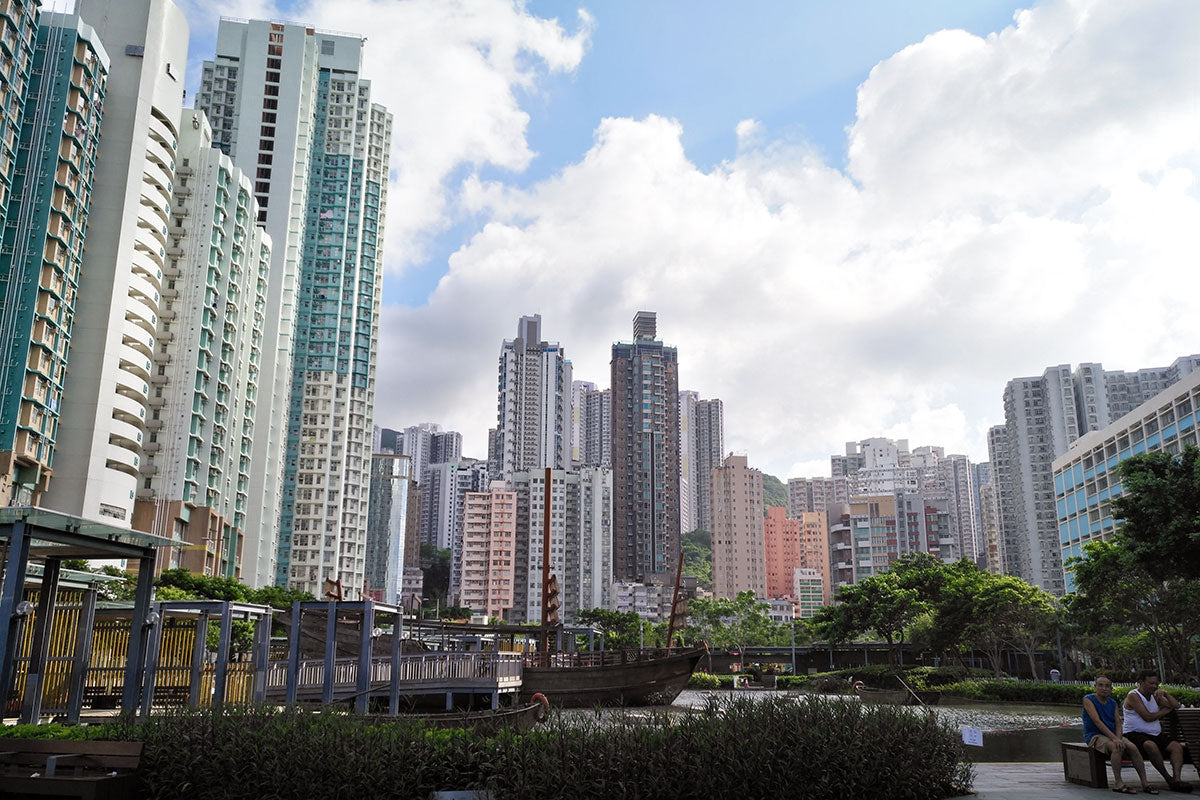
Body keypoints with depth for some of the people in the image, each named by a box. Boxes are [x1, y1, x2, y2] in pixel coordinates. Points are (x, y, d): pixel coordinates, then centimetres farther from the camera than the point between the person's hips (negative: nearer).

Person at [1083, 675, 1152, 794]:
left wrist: (1118, 738, -17)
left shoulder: (1113, 703, 13)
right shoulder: (1088, 699, -7)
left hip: (1112, 735, 6)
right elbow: (1097, 722, -17)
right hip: (1094, 736, -6)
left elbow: (1118, 722, 4)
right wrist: (1114, 739, -25)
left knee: (1132, 747, -21)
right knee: (1117, 747, -33)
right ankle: (1118, 783, -26)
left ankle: (1144, 783, -17)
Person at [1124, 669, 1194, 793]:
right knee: (1151, 745, -37)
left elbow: (1176, 705, 16)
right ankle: (1168, 778, -25)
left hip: (1155, 735, 8)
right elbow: (1148, 717, -13)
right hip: (1135, 734, -8)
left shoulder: (1155, 696, 18)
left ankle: (1176, 779, -30)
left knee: (1177, 746, -17)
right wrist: (1166, 710, 3)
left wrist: (1165, 694, -1)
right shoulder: (1133, 696, -7)